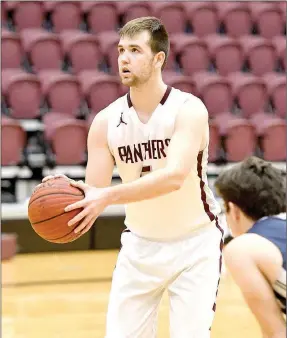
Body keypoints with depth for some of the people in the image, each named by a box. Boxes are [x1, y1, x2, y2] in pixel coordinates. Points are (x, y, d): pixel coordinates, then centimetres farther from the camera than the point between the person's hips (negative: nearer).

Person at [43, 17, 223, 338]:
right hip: (140, 244, 3)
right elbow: (94, 191, -8)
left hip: (195, 242, -3)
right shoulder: (106, 121, -8)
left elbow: (174, 176, -33)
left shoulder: (188, 109, -18)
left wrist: (108, 197, -42)